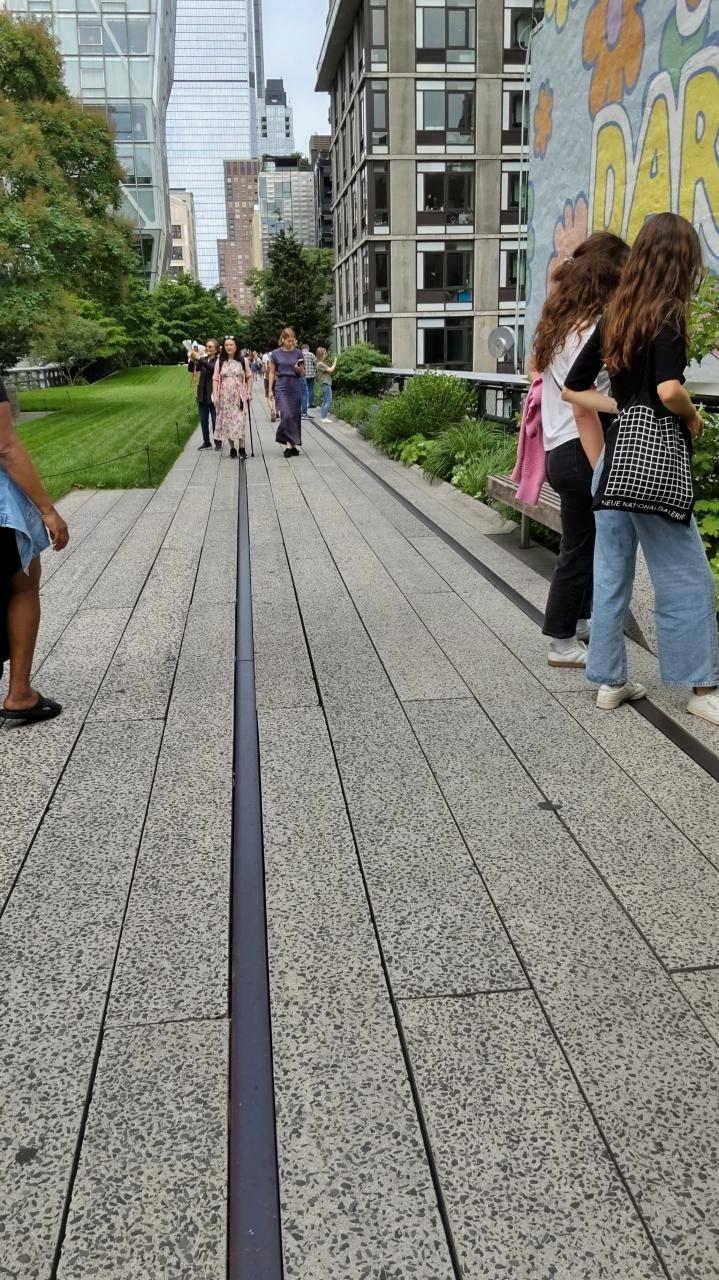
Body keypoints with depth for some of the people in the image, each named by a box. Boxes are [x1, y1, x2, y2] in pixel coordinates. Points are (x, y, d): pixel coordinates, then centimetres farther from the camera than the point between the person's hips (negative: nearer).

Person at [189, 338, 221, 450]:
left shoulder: (218, 361, -8)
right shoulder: (203, 360, 9)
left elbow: (212, 368, -27)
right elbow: (192, 369, 3)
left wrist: (198, 358, -30)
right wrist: (192, 360, -17)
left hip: (213, 395, -6)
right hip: (202, 395, 6)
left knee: (215, 420, 2)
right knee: (203, 420, 9)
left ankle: (218, 443, 10)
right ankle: (206, 442, 17)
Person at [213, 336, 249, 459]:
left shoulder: (242, 361, 5)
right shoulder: (220, 362, 7)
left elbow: (248, 377, 8)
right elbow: (215, 379, 5)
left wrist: (249, 392, 0)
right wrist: (215, 395, -4)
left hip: (239, 396, -2)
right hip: (224, 396, 2)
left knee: (239, 421, -9)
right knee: (227, 421, 2)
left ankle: (241, 448, -4)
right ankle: (232, 448, 9)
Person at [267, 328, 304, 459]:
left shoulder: (298, 353, 5)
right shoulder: (275, 354, 2)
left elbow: (302, 374, 10)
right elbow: (272, 373, 7)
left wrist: (300, 368, -13)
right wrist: (270, 390, 3)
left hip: (295, 386, 2)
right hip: (281, 385, -2)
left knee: (295, 415, 4)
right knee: (286, 415, -14)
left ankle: (294, 444, 13)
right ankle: (289, 444, -9)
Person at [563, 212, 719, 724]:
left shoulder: (615, 316, 9)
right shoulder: (667, 315, -11)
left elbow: (574, 388, 14)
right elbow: (669, 391, -25)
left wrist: (624, 408, 10)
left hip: (611, 464, 7)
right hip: (650, 466, -7)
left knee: (612, 576, 11)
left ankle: (610, 681, 20)